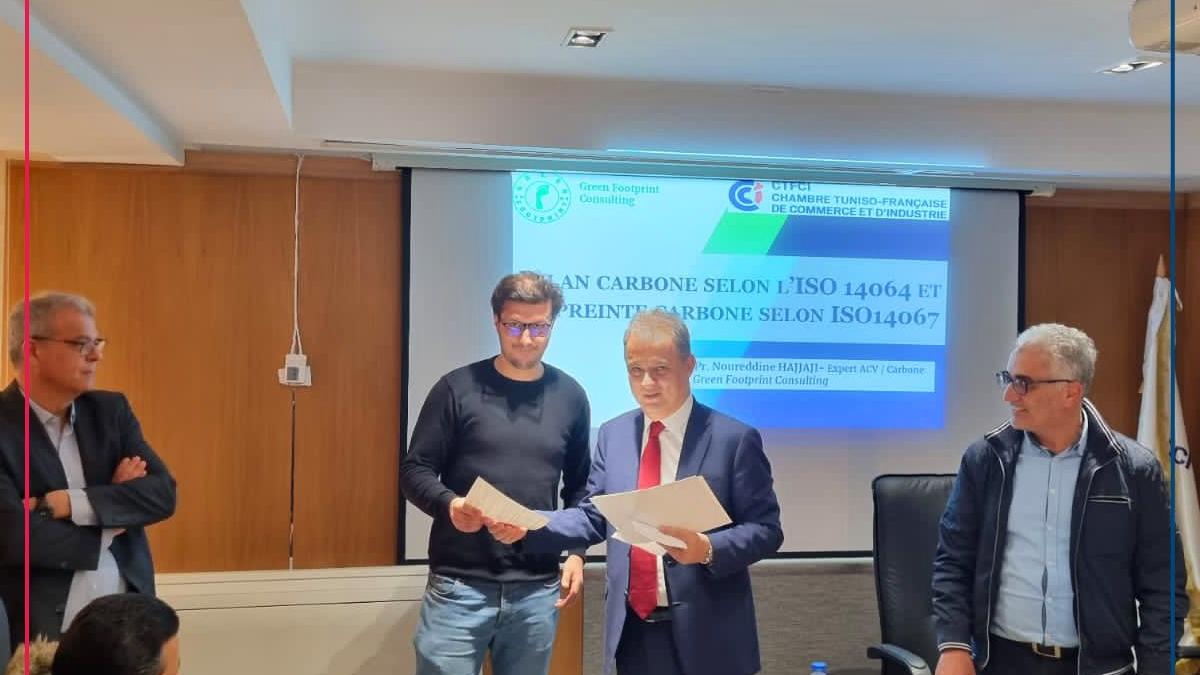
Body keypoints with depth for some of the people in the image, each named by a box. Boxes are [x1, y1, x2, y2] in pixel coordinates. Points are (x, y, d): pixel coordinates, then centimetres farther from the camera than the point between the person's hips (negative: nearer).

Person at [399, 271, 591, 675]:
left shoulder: (570, 396, 7)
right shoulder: (458, 388, -2)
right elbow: (414, 470, -2)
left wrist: (576, 552, 3)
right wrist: (448, 504, -21)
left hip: (538, 590, 3)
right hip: (459, 585, -2)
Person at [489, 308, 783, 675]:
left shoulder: (734, 438, -7)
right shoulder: (613, 434, 7)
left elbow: (766, 530, -8)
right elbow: (593, 518, 8)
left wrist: (707, 549, -25)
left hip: (704, 635, -4)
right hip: (632, 631, 4)